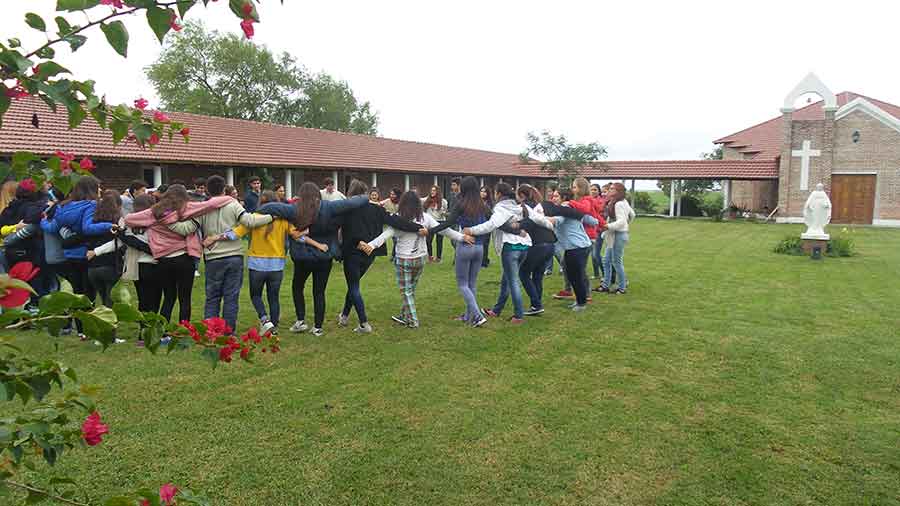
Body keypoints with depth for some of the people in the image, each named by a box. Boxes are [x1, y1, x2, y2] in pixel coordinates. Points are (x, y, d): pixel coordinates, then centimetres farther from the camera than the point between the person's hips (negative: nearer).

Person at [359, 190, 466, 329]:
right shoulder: (425, 217, -3)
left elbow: (386, 234, -25)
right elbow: (443, 230, -3)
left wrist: (371, 245, -35)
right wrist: (462, 237, 3)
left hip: (403, 260, -4)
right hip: (420, 259, 4)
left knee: (406, 291, 9)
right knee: (411, 289, 19)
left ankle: (412, 321, 10)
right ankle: (404, 316, 31)